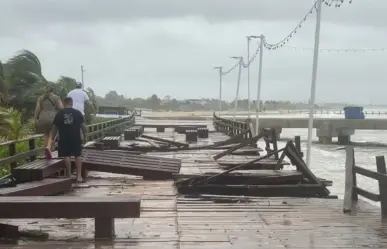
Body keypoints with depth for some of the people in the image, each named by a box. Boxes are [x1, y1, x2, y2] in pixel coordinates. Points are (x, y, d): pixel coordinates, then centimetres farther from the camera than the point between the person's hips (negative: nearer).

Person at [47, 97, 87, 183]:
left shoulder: (59, 114, 4)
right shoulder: (77, 113, 3)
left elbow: (54, 127, 7)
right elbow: (83, 125, 3)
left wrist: (51, 138, 18)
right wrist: (84, 135, 15)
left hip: (64, 139, 0)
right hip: (76, 138, 0)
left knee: (66, 156, 5)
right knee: (78, 155, 7)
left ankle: (69, 175, 6)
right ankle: (79, 176, 4)